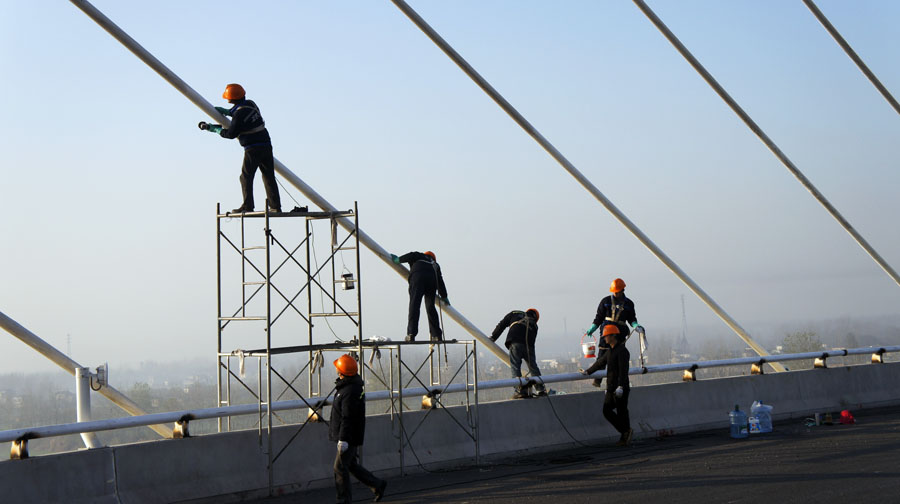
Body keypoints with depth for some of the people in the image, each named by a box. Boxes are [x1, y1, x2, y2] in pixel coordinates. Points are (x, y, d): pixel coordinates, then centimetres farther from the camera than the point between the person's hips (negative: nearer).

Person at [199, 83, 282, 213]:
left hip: (253, 149, -8)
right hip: (266, 145, 8)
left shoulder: (240, 113, -15)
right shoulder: (250, 104, 9)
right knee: (269, 176, 9)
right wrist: (226, 111, 25)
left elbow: (231, 134, -9)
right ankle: (275, 205, 8)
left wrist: (215, 129, 4)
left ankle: (248, 205, -6)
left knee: (246, 177, -1)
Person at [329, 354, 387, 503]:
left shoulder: (350, 391, -25)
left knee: (340, 466, -2)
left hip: (350, 436, -10)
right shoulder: (355, 383, 7)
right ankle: (377, 485, 23)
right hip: (352, 435, 10)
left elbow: (347, 418, -25)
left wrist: (343, 439, -24)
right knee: (351, 464, 18)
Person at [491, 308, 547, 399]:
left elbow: (501, 325, 21)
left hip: (515, 341, -3)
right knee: (533, 366, 15)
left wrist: (492, 337, 28)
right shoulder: (534, 324, 31)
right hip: (529, 345, 3)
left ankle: (521, 390, -14)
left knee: (515, 366, -5)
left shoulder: (514, 314, 27)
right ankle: (540, 389, 16)